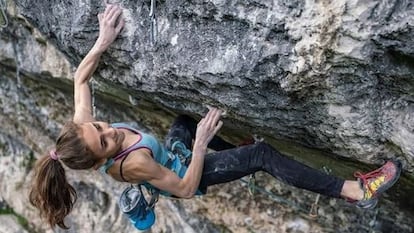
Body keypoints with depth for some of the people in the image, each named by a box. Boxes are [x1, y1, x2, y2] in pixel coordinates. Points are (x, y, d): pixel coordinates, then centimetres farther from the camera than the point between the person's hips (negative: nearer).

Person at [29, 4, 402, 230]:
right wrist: (201, 143, -39)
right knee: (262, 155, -22)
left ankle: (231, 147, 47)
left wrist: (104, 40, -19)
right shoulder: (132, 165, -39)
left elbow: (80, 77, -9)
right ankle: (356, 191, -18)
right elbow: (185, 189, -30)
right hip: (185, 172, -8)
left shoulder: (82, 127, -22)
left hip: (171, 153, 8)